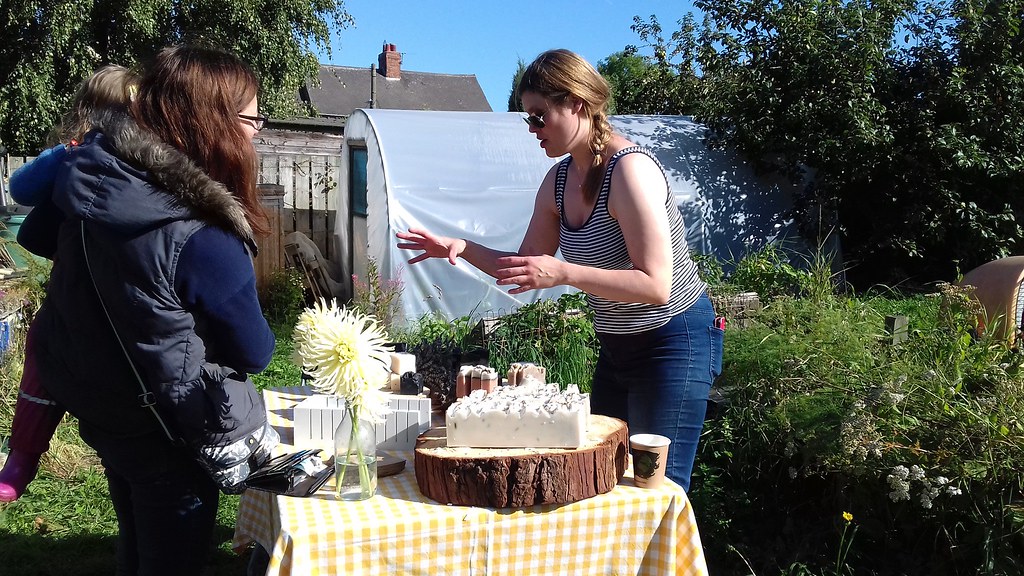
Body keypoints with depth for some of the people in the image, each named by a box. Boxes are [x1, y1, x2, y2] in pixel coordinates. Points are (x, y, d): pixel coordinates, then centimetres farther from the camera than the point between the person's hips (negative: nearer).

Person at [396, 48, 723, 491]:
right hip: (617, 346, 9)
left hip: (675, 343, -8)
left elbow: (656, 286, -27)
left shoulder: (629, 169, -22)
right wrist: (460, 248, -4)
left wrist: (564, 273, -33)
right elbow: (526, 269, 10)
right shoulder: (558, 180, 2)